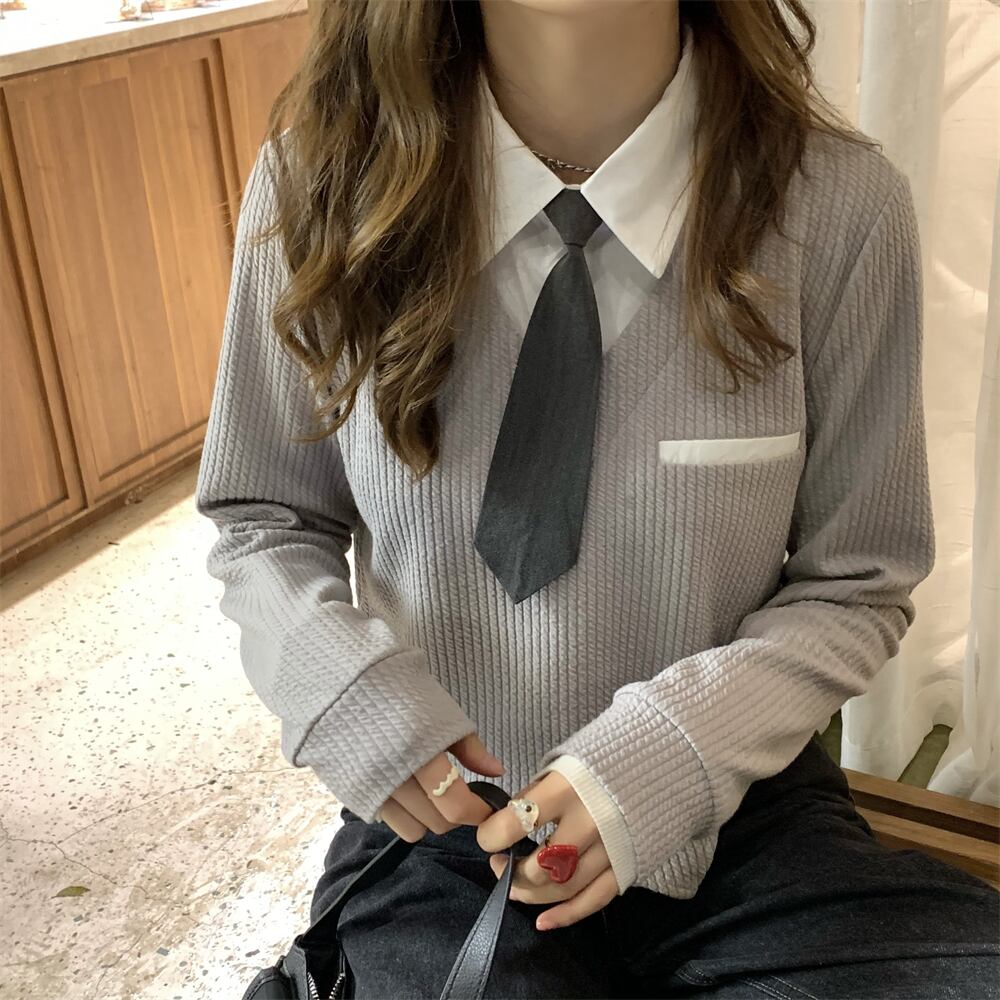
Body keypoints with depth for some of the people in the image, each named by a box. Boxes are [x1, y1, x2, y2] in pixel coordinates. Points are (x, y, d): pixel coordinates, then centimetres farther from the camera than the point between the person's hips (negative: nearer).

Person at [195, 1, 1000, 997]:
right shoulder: (318, 179, -10)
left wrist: (678, 747, -19)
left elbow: (854, 582, -3)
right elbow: (258, 517, 4)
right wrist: (345, 684, -16)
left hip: (739, 815, 1)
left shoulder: (843, 203, -15)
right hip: (444, 828, 0)